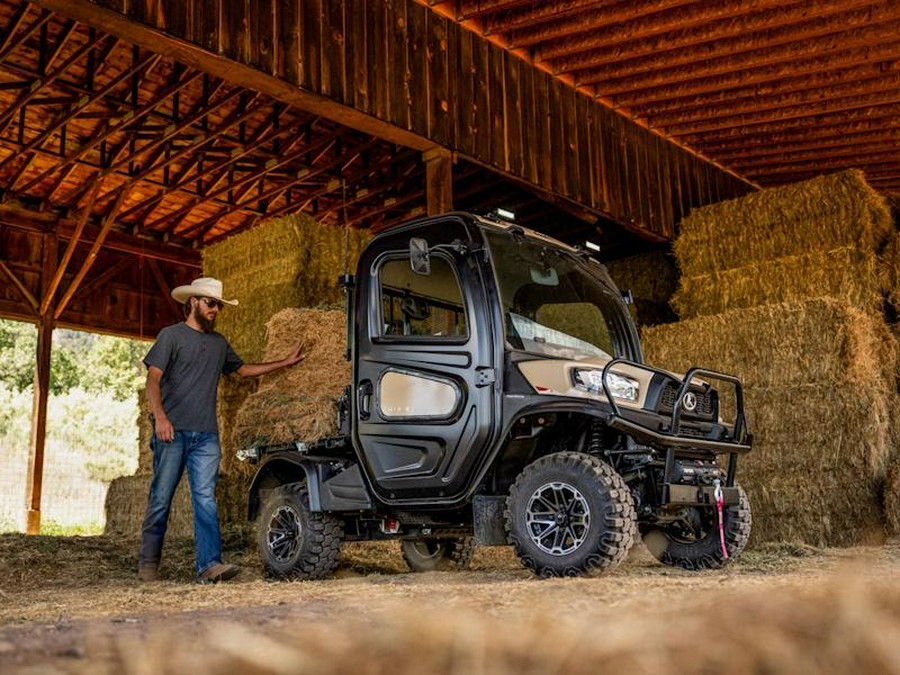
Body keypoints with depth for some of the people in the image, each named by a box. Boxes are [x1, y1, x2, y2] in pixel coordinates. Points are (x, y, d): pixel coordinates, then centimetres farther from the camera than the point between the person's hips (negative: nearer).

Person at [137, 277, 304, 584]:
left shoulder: (219, 342, 21)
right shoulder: (171, 335, 3)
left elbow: (243, 369, 34)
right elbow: (153, 379, -6)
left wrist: (284, 363, 32)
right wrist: (160, 416, -21)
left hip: (206, 435, 4)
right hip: (173, 431, -4)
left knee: (205, 498, -6)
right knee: (161, 498, 1)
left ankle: (209, 564, -12)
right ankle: (148, 564, 14)